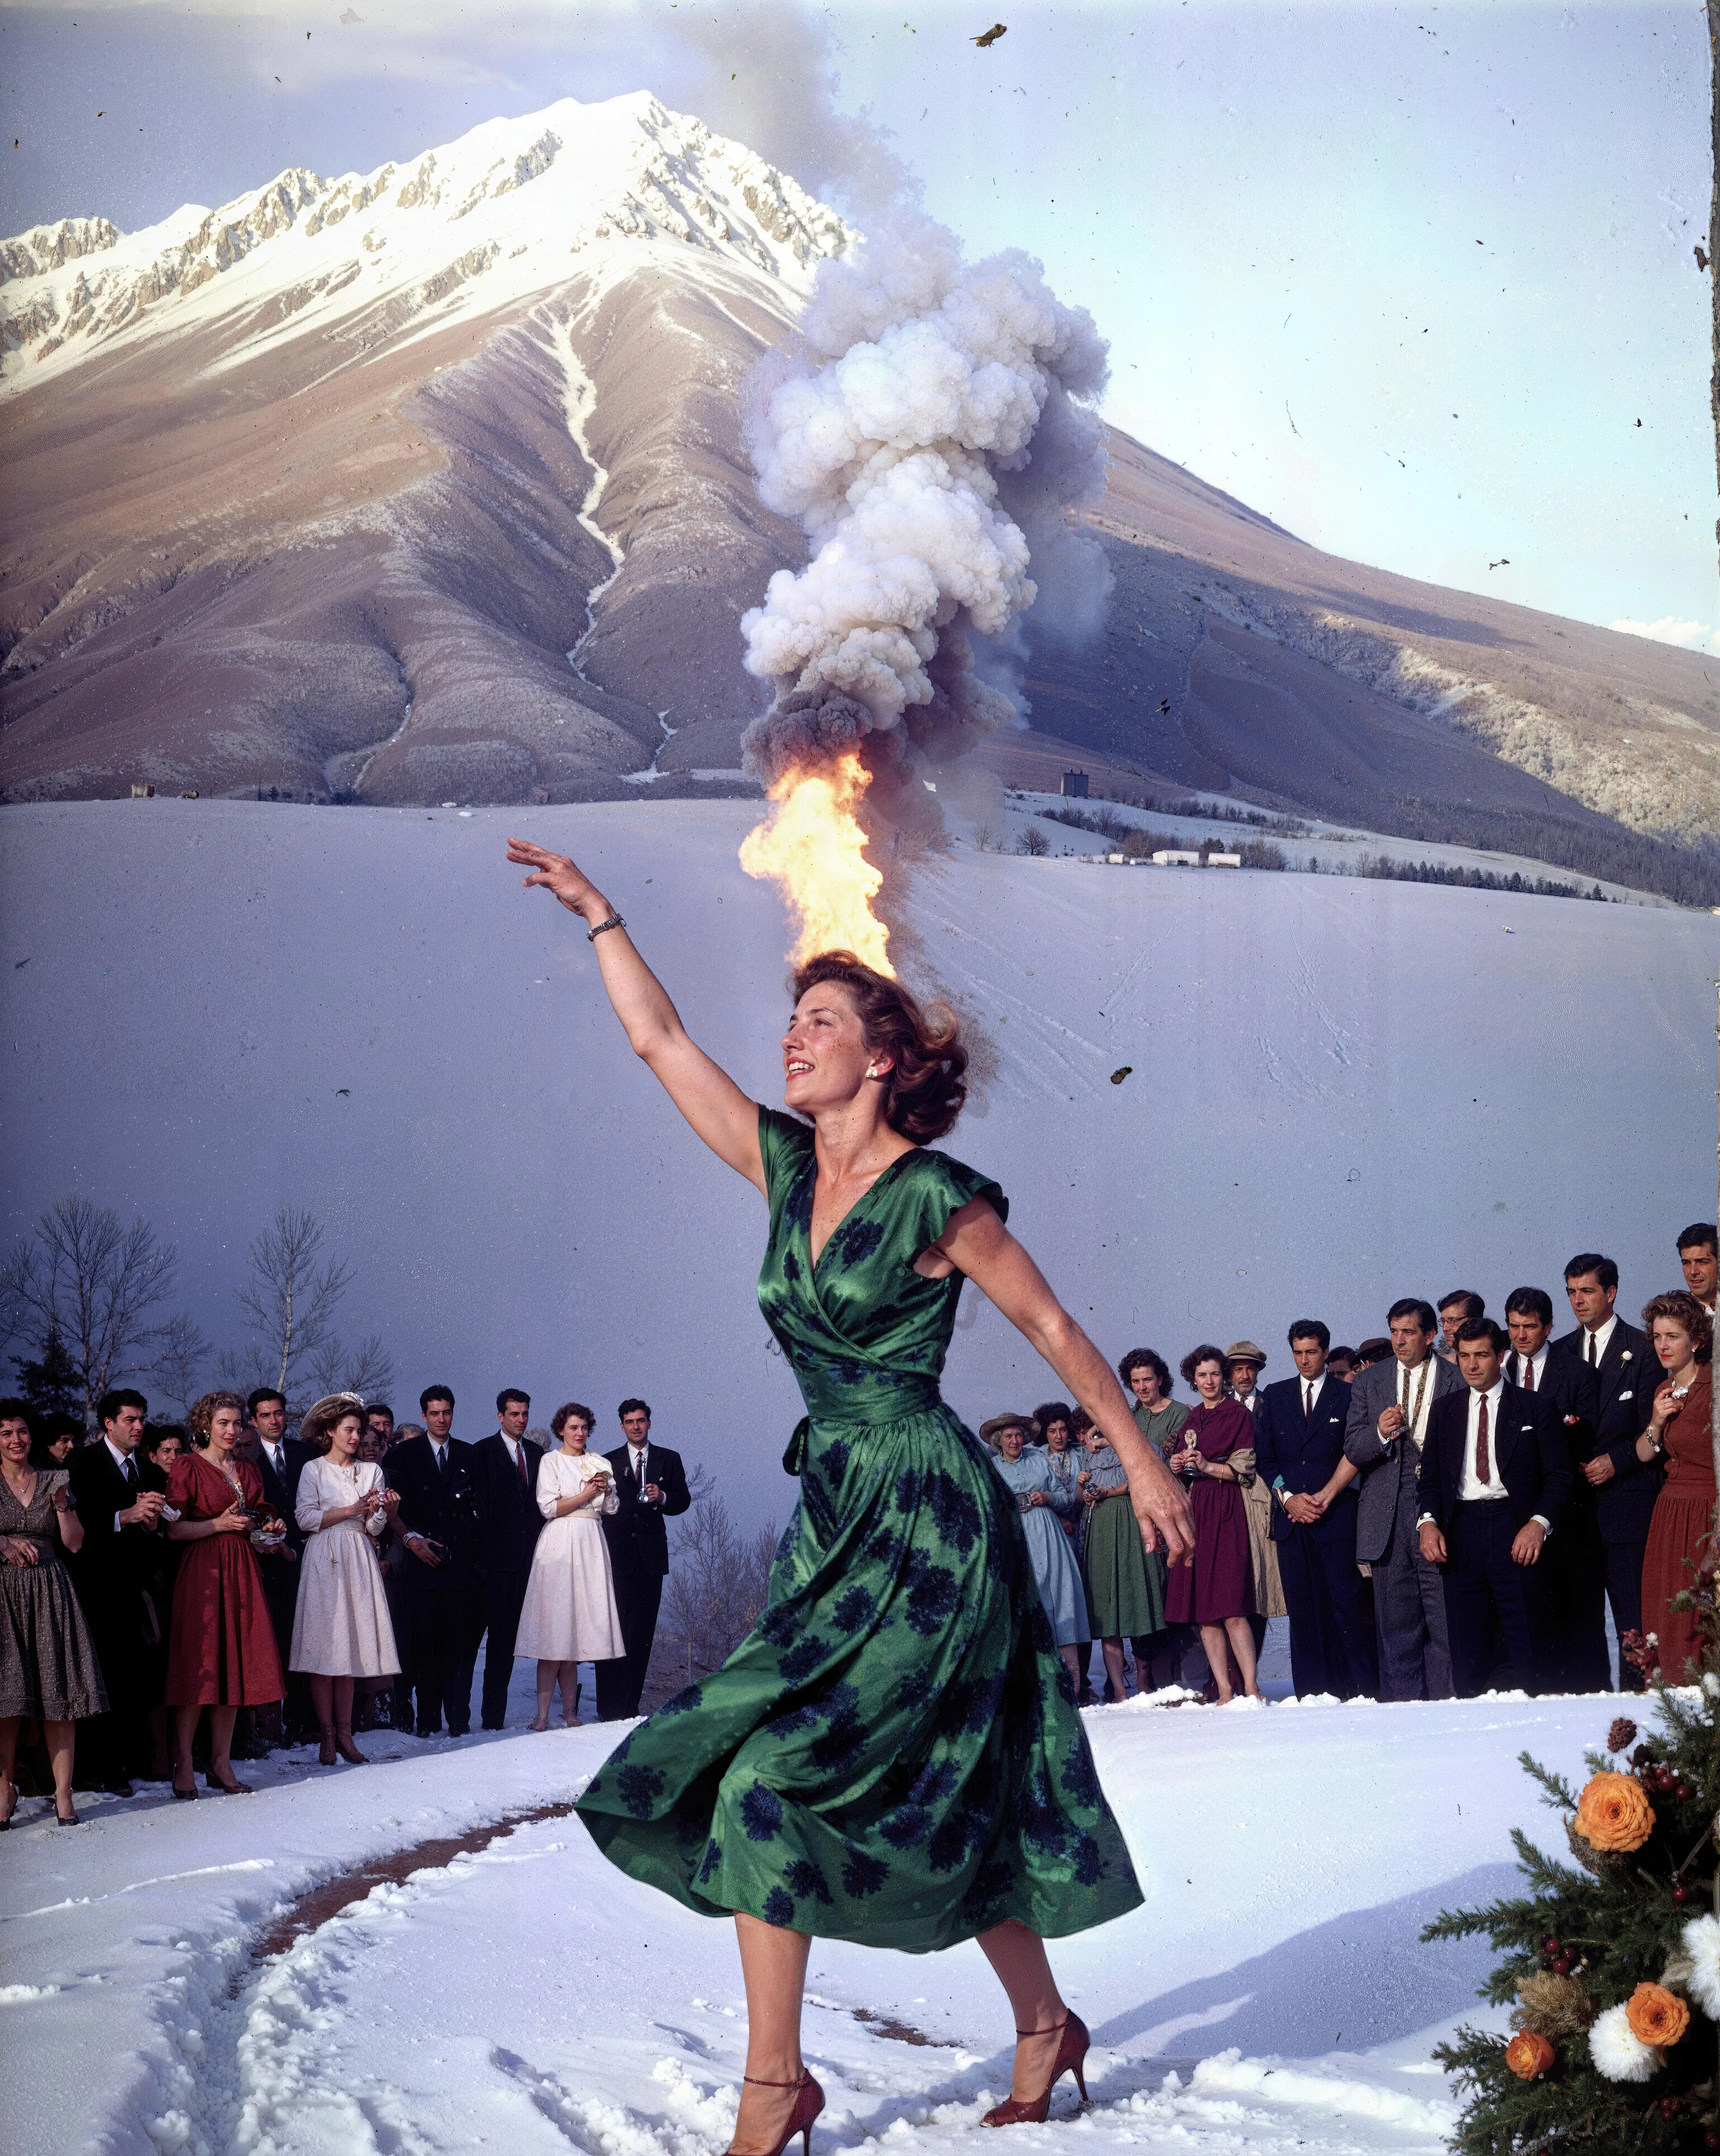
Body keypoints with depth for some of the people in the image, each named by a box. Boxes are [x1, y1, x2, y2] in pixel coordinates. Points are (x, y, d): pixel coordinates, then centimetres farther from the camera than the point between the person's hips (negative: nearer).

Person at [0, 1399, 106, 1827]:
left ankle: (63, 1793, -4)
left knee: (59, 1694, -5)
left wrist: (62, 1503, -6)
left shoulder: (53, 1481, 10)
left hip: (50, 1594, 1)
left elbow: (75, 1544, 7)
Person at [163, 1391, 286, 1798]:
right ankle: (184, 1767, -4)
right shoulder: (188, 1468, -3)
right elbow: (174, 1529, -8)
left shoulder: (248, 1471, 16)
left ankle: (221, 1764, 9)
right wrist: (219, 1524, -17)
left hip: (242, 1573, 6)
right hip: (201, 1572, -6)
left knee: (235, 1666, 4)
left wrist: (269, 1526, 4)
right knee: (197, 1666, -7)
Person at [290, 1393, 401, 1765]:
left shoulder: (371, 1471, 13)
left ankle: (344, 1734, 3)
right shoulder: (313, 1470, 3)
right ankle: (327, 1735, -4)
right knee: (324, 1648, -7)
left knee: (350, 1646, 1)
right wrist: (352, 1510, -9)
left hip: (358, 1563, 3)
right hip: (323, 1563, -3)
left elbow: (376, 1528, 9)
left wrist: (381, 1510, -12)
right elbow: (306, 1519, -7)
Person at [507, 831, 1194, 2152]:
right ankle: (1046, 2026, 23)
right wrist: (599, 914, 13)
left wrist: (1144, 1463, 1)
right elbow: (660, 1040, 12)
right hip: (839, 1514, 7)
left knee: (773, 1773, -12)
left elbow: (1053, 1328, -2)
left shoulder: (938, 1198, -10)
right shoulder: (786, 1167, 8)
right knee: (944, 1793, 9)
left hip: (928, 1514, -7)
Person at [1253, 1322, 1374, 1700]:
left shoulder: (1347, 1395, 5)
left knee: (1346, 1604, -7)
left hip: (1337, 1514, -3)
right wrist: (1288, 1497, -2)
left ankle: (1362, 1691, -6)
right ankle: (1311, 1693, 2)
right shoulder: (1275, 1396, 15)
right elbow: (1263, 1458, 11)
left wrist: (1325, 1497, -6)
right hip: (1290, 1514, 3)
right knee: (1302, 1608, 1)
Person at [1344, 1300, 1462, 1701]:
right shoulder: (1369, 1383, 13)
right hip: (1388, 1513, 3)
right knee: (1395, 1620, 3)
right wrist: (1380, 1433, -10)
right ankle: (1401, 1702, 7)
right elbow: (1353, 1451, 9)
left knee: (1444, 1616, -6)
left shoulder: (1457, 1380, 4)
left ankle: (1444, 1698, -1)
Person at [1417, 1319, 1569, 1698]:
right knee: (1467, 1648, 1)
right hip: (1461, 1528, 3)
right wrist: (1428, 1521, -4)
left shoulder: (1535, 1407, 6)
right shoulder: (1444, 1410, 16)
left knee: (1527, 1647, -5)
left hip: (1516, 1531, -3)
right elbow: (1430, 1474, 14)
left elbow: (1559, 1475, 2)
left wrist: (1539, 1523, -13)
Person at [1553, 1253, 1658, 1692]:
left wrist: (1616, 1460, -12)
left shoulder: (1641, 1350, 0)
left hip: (1624, 1491, -5)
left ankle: (1635, 1690, -5)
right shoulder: (1561, 1352, 14)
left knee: (1632, 1613, -8)